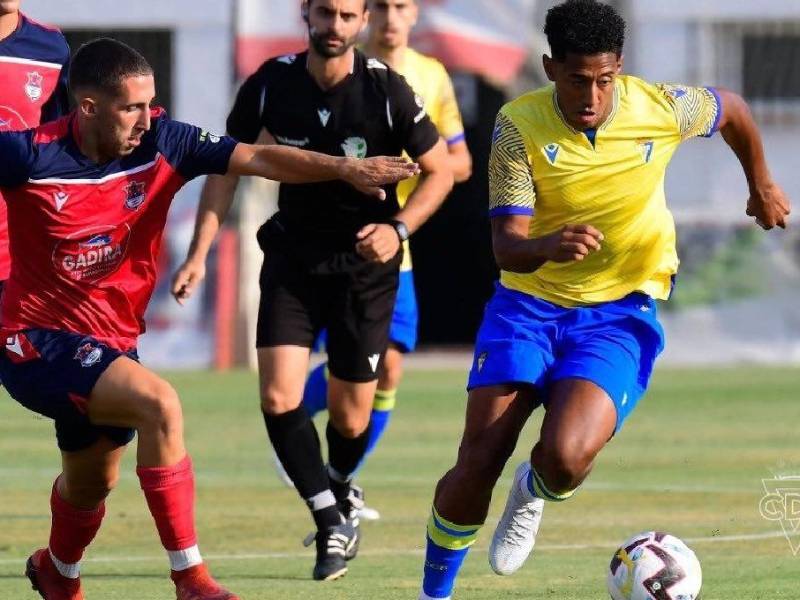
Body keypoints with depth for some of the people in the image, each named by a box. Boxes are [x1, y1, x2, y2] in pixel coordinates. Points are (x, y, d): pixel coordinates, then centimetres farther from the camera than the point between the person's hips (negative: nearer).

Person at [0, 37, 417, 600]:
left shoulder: (160, 143, -9)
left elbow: (257, 158, -13)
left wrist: (345, 167, -23)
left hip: (113, 339, 7)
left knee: (92, 480, 25)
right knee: (159, 404, -28)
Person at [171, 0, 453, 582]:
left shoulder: (387, 90, -15)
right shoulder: (271, 83, -9)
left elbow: (440, 172, -4)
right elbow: (228, 163, 3)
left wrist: (399, 229, -20)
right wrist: (200, 252, -3)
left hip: (366, 261, -2)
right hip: (293, 256, 2)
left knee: (350, 417, 5)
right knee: (279, 400, -14)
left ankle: (340, 490, 40)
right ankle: (334, 521, 1)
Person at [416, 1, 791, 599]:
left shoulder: (661, 110, -12)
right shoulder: (519, 125, -15)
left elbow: (732, 109, 11)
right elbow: (507, 243, -20)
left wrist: (762, 185, 25)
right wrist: (549, 246, -43)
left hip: (620, 313, -1)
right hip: (528, 303, 1)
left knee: (565, 456, -25)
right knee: (477, 464, -9)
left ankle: (533, 495, 14)